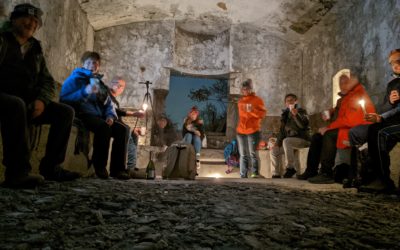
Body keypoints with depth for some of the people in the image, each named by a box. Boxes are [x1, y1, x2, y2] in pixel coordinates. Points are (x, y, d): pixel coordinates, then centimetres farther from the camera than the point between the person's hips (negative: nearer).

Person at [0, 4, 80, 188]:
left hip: (27, 102, 6)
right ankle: (17, 172, -38)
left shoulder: (35, 50, 19)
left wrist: (41, 100, -9)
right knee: (16, 105, -39)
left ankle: (51, 166, -12)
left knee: (65, 112, -11)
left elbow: (48, 82, 13)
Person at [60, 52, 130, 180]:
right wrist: (85, 92, -22)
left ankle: (117, 168, -14)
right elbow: (64, 99, -10)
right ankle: (99, 167, -24)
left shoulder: (100, 83, 24)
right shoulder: (75, 78, 5)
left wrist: (110, 116, 0)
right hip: (83, 115, -6)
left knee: (123, 129, -15)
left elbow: (109, 105, 23)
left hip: (99, 117, 6)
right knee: (104, 126, -35)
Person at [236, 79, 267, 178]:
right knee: (243, 155, 7)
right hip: (241, 131, 5)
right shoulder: (240, 101, 15)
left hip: (253, 131, -5)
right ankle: (243, 175, 12)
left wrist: (252, 110, -22)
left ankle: (255, 173, 2)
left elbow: (263, 114, -8)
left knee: (253, 153, -8)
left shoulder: (257, 100, -1)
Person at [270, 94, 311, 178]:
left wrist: (296, 115, -38)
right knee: (273, 151, -5)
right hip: (290, 141, 7)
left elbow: (303, 125, -22)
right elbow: (282, 131, 14)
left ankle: (290, 168, -28)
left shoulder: (301, 111, -3)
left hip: (302, 139, -7)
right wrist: (277, 144, 3)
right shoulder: (285, 114, 13)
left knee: (286, 141, -34)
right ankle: (276, 174, -4)